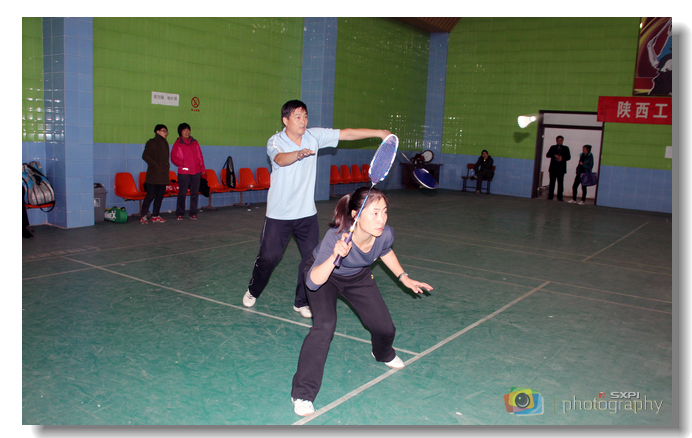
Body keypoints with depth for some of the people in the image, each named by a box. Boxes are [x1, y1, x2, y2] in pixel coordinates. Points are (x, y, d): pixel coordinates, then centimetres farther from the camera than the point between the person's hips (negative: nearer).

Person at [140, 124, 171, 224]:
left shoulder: (165, 143, 18)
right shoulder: (151, 142, -3)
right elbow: (145, 156, -8)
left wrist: (167, 165, 9)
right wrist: (155, 165, -14)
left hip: (163, 174, 7)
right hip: (153, 174, -7)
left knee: (160, 195, 6)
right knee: (151, 195, -8)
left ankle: (155, 215, 13)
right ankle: (143, 215, 0)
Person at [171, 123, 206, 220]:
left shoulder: (195, 142, 14)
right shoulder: (177, 144, 3)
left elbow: (200, 156, 17)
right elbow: (173, 158, 3)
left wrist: (203, 169, 13)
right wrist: (182, 163, -13)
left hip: (196, 172, 3)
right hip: (184, 172, -3)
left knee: (195, 193, 4)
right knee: (182, 193, -3)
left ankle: (193, 213, 11)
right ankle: (180, 214, 8)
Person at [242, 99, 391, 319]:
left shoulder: (314, 136, -1)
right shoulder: (275, 141, -11)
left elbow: (346, 133, -4)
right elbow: (280, 159, -34)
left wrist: (379, 133, -11)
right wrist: (298, 154, -55)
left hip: (307, 213, 3)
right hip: (279, 214, -3)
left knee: (312, 257, 0)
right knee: (268, 257, 3)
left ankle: (301, 302, 19)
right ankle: (253, 292, 31)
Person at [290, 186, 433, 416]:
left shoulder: (385, 234, -29)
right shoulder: (335, 237, -42)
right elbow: (313, 282, -48)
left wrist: (404, 278, 2)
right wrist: (335, 256, -62)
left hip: (359, 277, 4)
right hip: (325, 275, -4)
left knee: (385, 328, 2)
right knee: (325, 325, -27)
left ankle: (383, 354, 44)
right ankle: (302, 394, -11)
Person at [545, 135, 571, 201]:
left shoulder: (566, 148, 13)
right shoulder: (553, 147, 14)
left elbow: (568, 157, 5)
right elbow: (548, 155, 4)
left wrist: (562, 158, -13)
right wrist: (554, 155, -13)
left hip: (561, 168, 0)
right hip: (553, 168, 0)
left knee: (560, 183, -2)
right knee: (552, 182, -1)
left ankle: (559, 197, 0)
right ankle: (550, 197, 1)